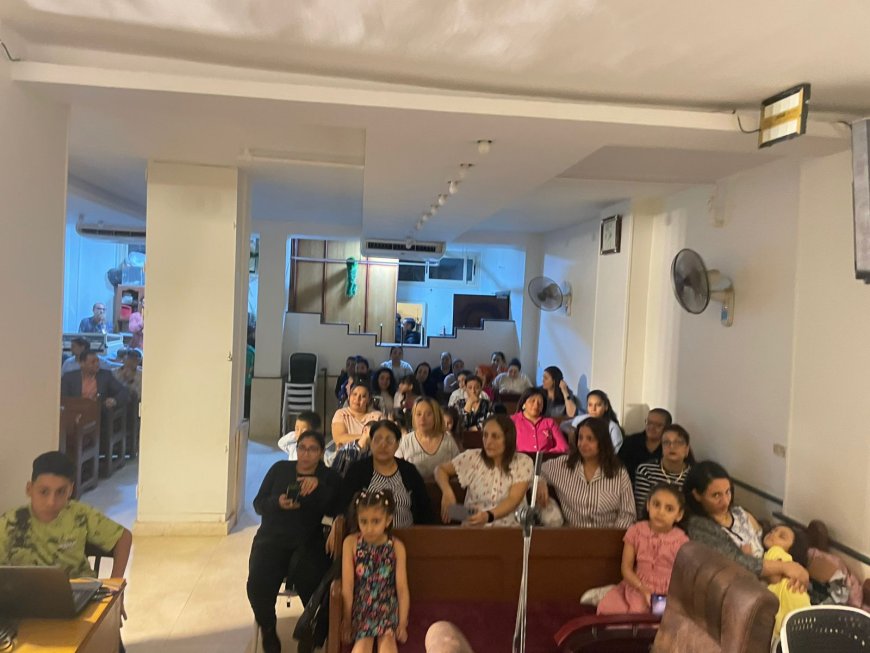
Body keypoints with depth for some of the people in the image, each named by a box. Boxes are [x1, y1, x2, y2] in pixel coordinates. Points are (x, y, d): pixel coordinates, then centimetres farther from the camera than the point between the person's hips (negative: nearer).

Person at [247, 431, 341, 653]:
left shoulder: (329, 477, 5)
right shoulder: (280, 469, 9)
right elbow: (258, 504, 7)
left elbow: (334, 510, -10)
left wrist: (318, 485, -23)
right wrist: (278, 502, -14)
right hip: (272, 538, 2)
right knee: (258, 585, -24)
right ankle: (268, 630, 7)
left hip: (307, 543, -1)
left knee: (313, 585, -28)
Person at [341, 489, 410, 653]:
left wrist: (402, 623, -7)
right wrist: (347, 619, -6)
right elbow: (347, 585, -9)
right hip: (360, 606, 0)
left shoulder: (396, 547, -9)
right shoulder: (351, 543, -10)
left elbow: (402, 588, -6)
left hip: (388, 605, 0)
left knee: (387, 637, -25)